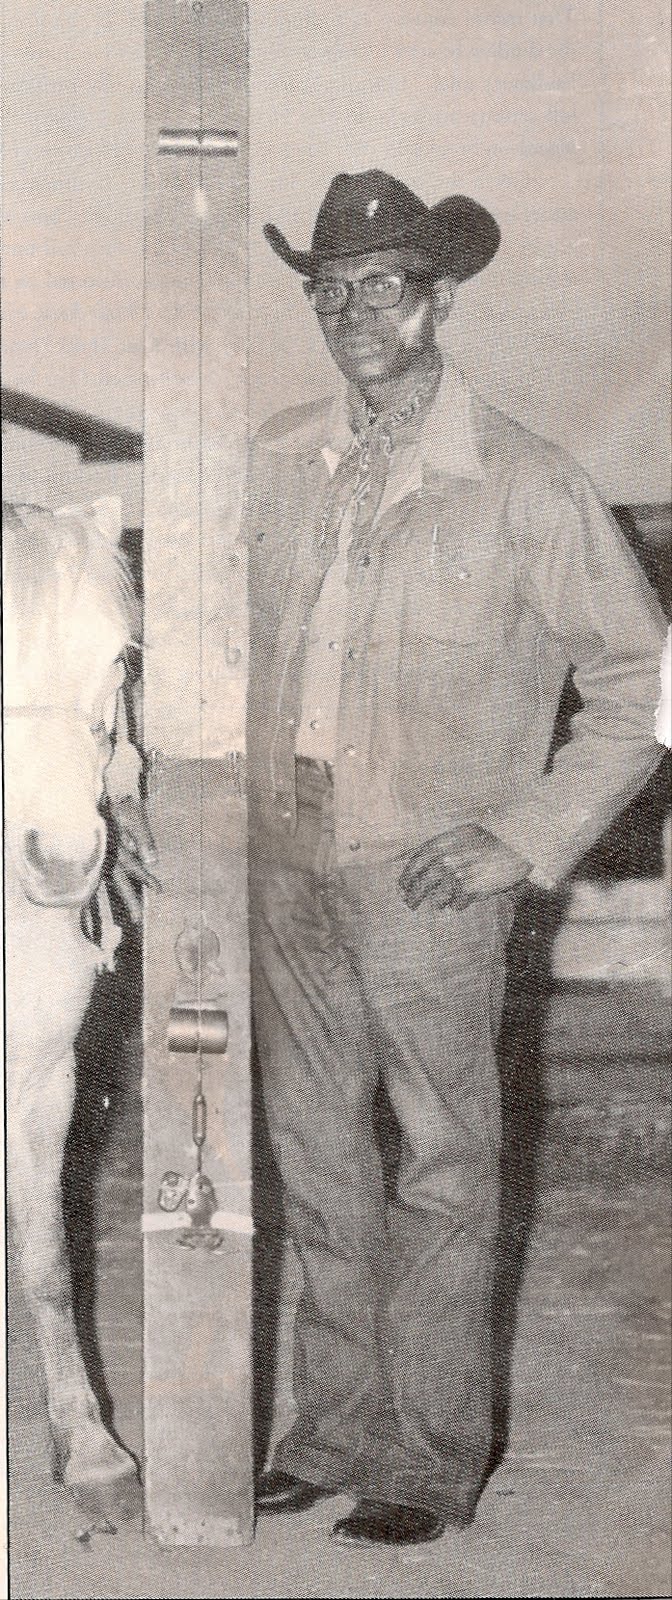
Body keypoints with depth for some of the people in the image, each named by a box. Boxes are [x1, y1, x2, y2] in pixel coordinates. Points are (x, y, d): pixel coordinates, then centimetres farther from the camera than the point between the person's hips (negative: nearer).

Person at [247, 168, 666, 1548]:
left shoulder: (524, 484, -8)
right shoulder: (273, 465, 4)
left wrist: (527, 837, -9)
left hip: (427, 876, -4)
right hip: (288, 863, 5)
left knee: (444, 1169, 4)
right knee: (316, 1157, 13)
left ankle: (434, 1459, 18)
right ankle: (337, 1429, 28)